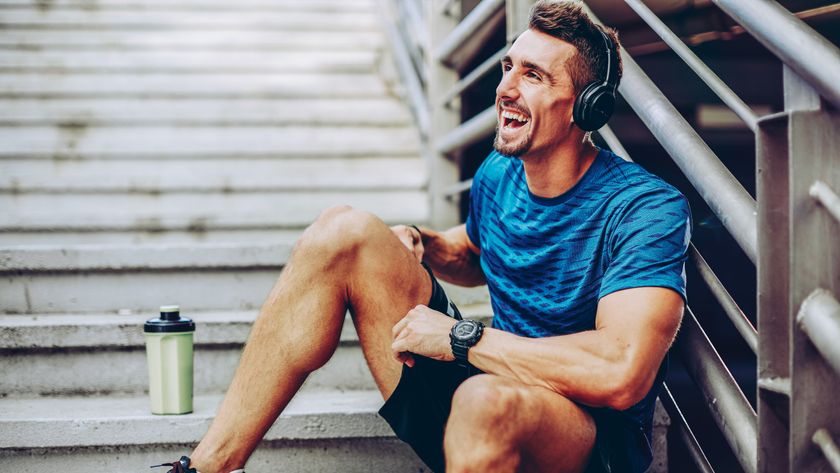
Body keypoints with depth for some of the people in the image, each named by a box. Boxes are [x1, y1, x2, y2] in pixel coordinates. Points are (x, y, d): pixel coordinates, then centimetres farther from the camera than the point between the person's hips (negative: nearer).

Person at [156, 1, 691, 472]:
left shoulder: (647, 209, -17)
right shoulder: (497, 175, 4)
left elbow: (622, 376, -31)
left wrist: (462, 336, -23)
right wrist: (423, 245, 4)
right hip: (471, 381, 7)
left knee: (487, 400, -44)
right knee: (345, 232, -9)